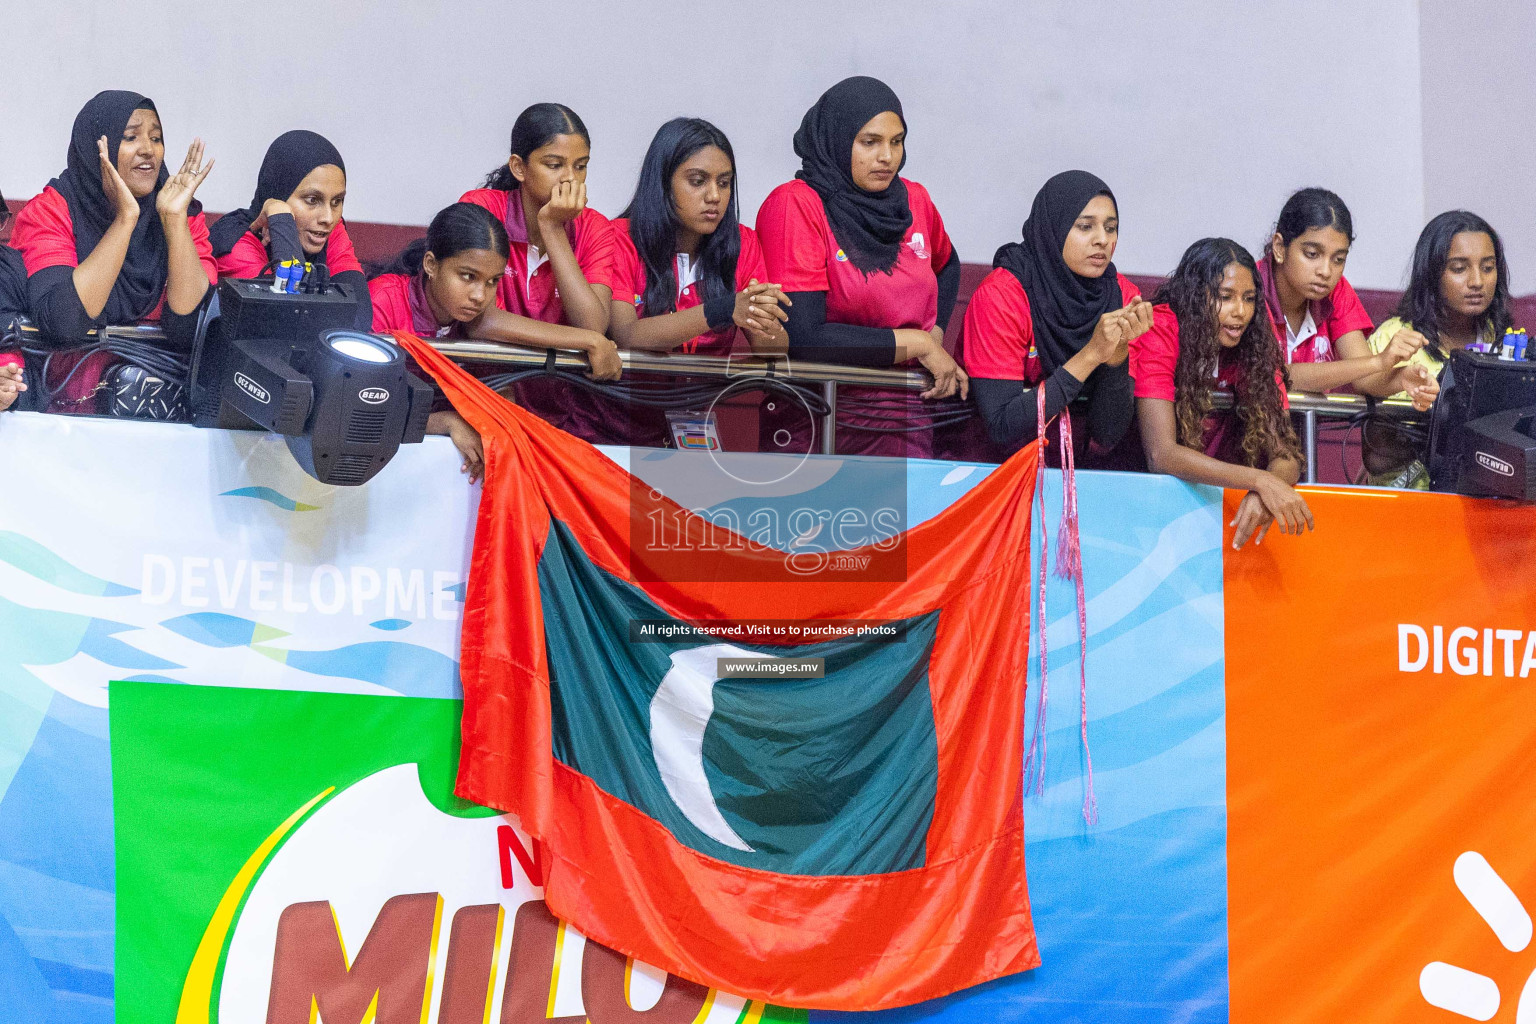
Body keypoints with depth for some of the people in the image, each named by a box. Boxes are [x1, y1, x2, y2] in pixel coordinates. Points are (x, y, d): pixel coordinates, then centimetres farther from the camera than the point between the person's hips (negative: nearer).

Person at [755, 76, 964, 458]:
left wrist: (936, 336, 13)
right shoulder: (795, 204, -8)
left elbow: (946, 265, 33)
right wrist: (916, 343, -9)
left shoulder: (913, 200, 9)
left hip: (906, 422, 4)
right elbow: (803, 335, -17)